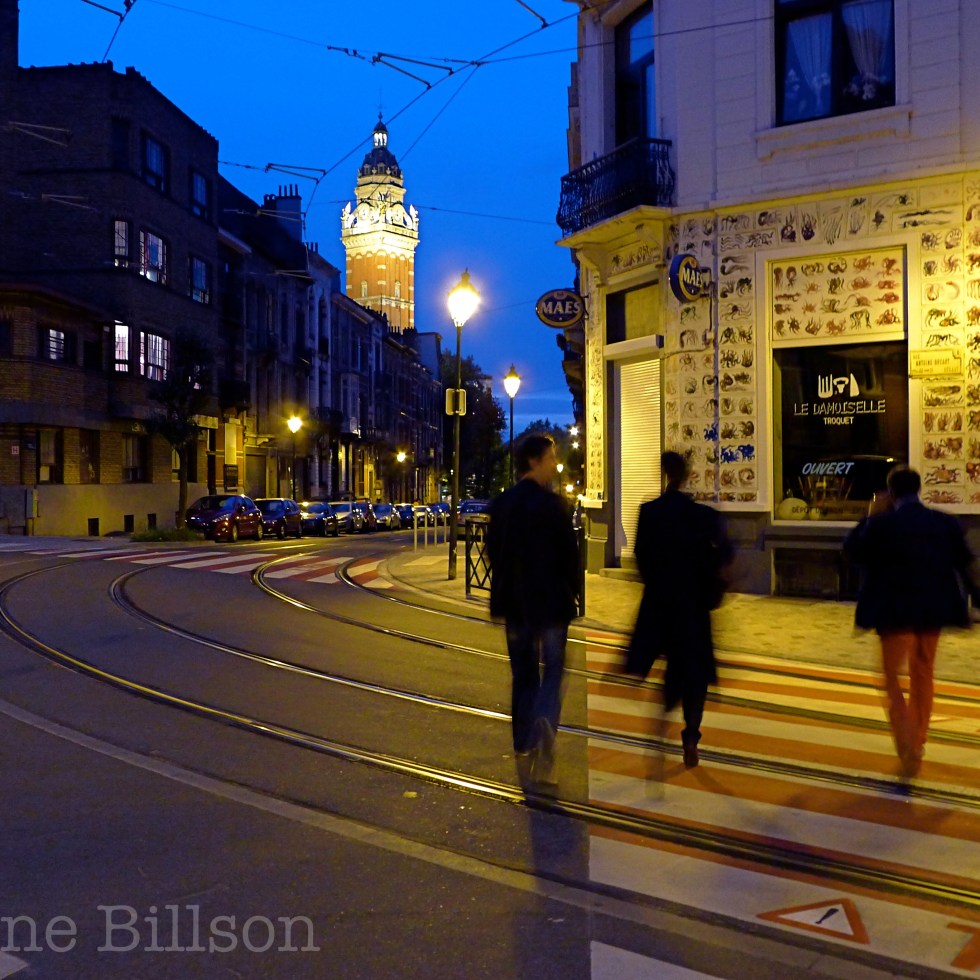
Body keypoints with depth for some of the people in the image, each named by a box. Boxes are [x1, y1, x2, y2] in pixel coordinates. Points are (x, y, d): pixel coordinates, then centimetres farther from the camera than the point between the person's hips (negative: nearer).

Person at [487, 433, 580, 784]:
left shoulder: (500, 504, 4)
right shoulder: (551, 504, -15)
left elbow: (493, 551, 8)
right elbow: (568, 554, -12)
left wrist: (507, 590, 16)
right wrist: (570, 593, 2)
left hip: (514, 601, 6)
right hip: (550, 601, -6)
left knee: (523, 676, 18)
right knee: (551, 676, 1)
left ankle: (523, 748, 26)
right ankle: (543, 758, -13)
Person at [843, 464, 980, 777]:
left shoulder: (882, 523, -12)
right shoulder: (946, 523, 1)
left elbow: (851, 548, 0)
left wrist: (872, 515, 5)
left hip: (896, 612, -4)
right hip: (933, 611, 5)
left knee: (893, 677, 5)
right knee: (923, 676, 19)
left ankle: (907, 747, -9)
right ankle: (918, 743, 31)